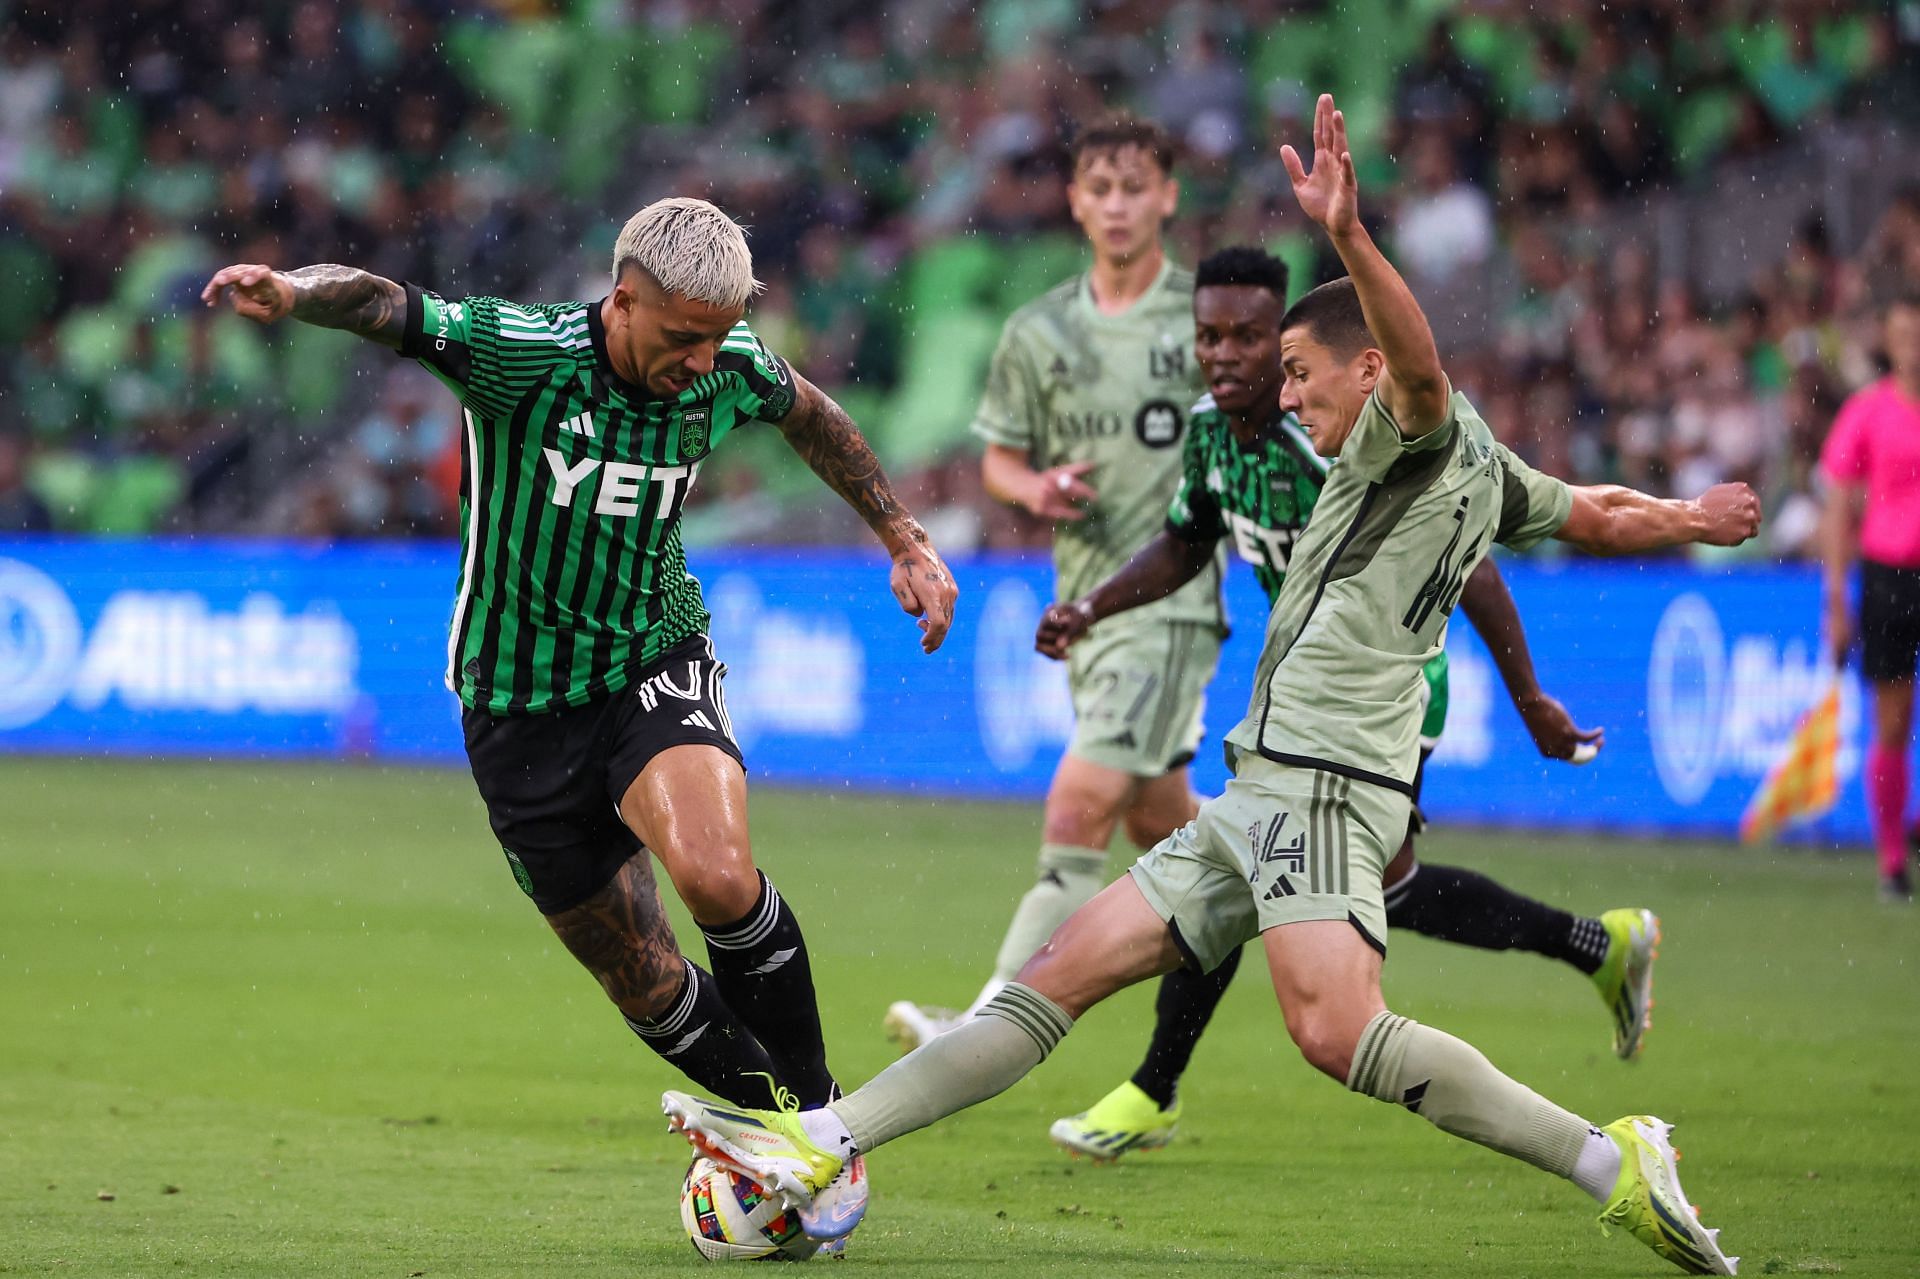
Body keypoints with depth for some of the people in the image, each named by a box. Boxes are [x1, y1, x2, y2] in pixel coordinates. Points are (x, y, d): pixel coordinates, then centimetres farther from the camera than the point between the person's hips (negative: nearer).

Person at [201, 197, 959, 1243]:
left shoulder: (729, 369, -7)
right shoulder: (517, 351, -19)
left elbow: (806, 414, 16)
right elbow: (381, 306, -32)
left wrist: (903, 539, 17)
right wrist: (292, 292, -54)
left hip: (654, 662, 1)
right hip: (519, 705, -1)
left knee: (716, 873, -29)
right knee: (643, 982, 3)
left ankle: (817, 1109, -11)